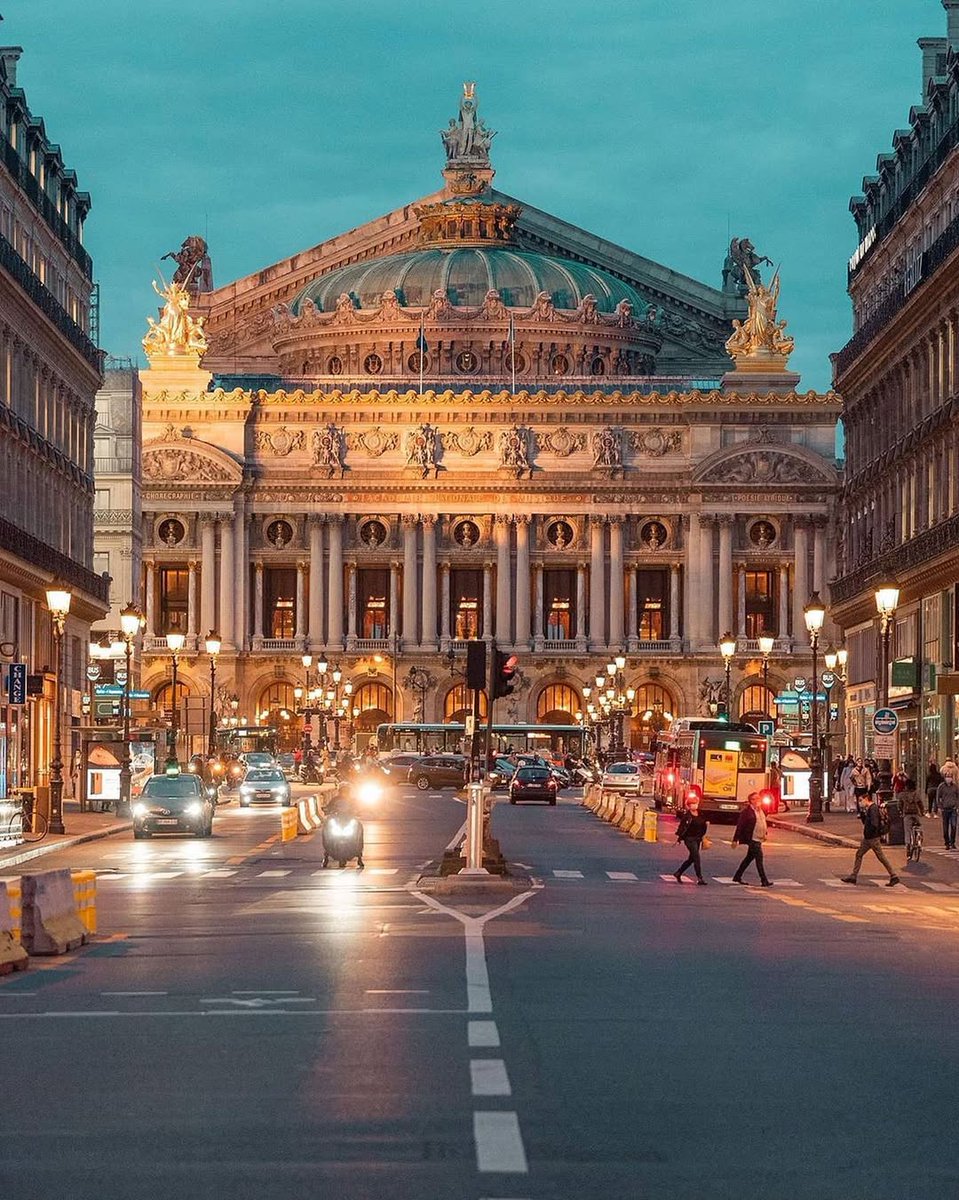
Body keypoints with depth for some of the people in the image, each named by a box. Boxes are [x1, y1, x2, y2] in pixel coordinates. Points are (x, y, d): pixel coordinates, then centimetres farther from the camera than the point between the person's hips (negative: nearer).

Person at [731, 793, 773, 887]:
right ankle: (764, 881, -9)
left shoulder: (760, 810, 13)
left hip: (758, 839, 9)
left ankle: (737, 877, 26)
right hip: (752, 839, -9)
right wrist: (735, 839, -16)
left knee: (749, 858, 15)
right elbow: (740, 825, -14)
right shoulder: (747, 811, -14)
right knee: (759, 858, -11)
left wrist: (765, 833, 12)